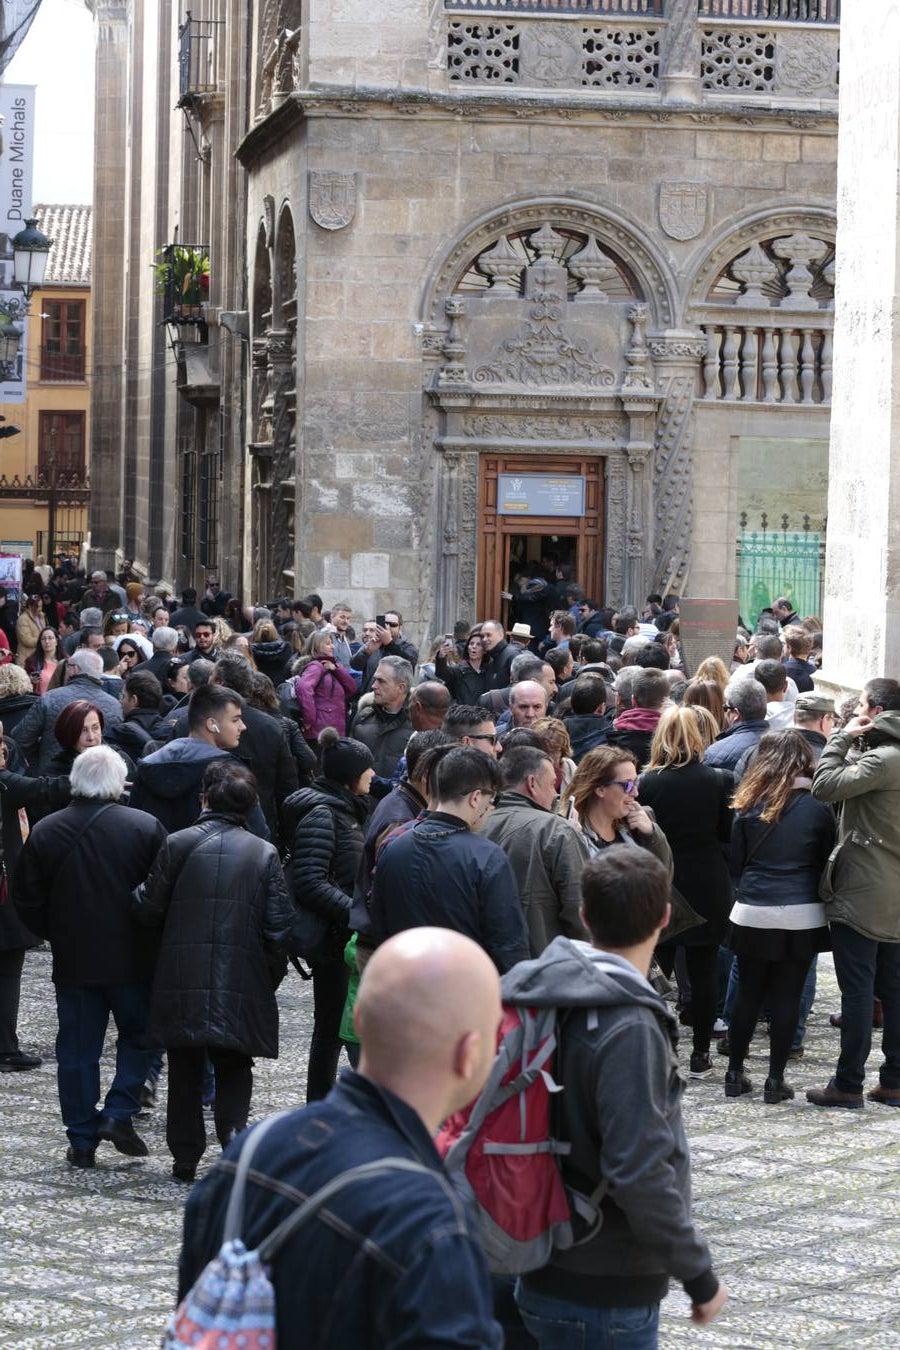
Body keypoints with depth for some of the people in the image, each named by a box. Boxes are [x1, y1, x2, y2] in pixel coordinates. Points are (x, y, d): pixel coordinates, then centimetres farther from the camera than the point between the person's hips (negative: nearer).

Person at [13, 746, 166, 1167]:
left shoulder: (44, 832, -3)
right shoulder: (146, 829, -10)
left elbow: (27, 901, 3)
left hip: (72, 960, 2)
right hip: (132, 959, -2)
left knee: (76, 1050, 8)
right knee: (139, 1037, 15)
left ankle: (82, 1139, 9)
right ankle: (119, 1113, 2)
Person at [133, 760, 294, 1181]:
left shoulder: (177, 845, -4)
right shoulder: (264, 854, -1)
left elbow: (148, 909, -2)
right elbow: (279, 925, -3)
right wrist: (270, 975, 10)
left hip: (182, 979, 0)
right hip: (240, 984, 0)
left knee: (185, 1069, 12)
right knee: (234, 1068, 12)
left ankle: (185, 1157, 15)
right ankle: (233, 1130, -12)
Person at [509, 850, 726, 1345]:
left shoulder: (547, 999, 3)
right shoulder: (630, 1028, -22)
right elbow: (640, 1173, -26)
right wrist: (699, 1276, -16)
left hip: (544, 1277, 8)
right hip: (606, 1293, -8)